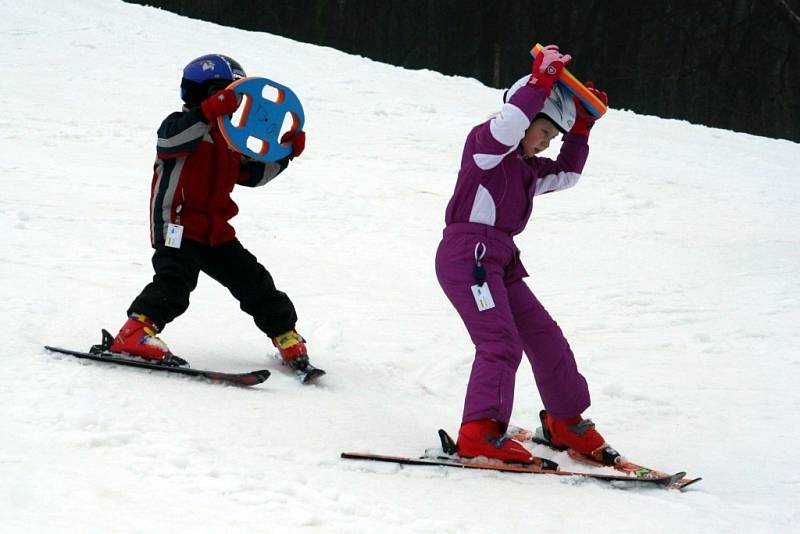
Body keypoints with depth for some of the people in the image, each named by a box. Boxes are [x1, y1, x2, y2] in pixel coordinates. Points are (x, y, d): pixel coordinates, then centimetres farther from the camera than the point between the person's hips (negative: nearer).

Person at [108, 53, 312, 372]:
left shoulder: (228, 140, 22)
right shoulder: (183, 124, -4)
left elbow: (253, 173, 28)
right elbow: (169, 140, -29)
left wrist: (285, 153, 15)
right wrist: (209, 111, -40)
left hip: (216, 231, 8)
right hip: (178, 225, -8)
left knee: (253, 282, 10)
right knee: (175, 280, -27)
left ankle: (286, 337, 21)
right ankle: (135, 333, -35)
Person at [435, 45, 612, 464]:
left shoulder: (527, 169, 23)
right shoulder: (485, 143, -2)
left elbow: (566, 174, 31)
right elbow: (507, 125, -24)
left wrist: (580, 129, 21)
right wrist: (541, 80, -19)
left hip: (499, 263, 10)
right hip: (467, 253, -10)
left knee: (545, 337, 14)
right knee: (501, 341, -23)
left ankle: (566, 421, 29)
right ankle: (480, 434, -31)